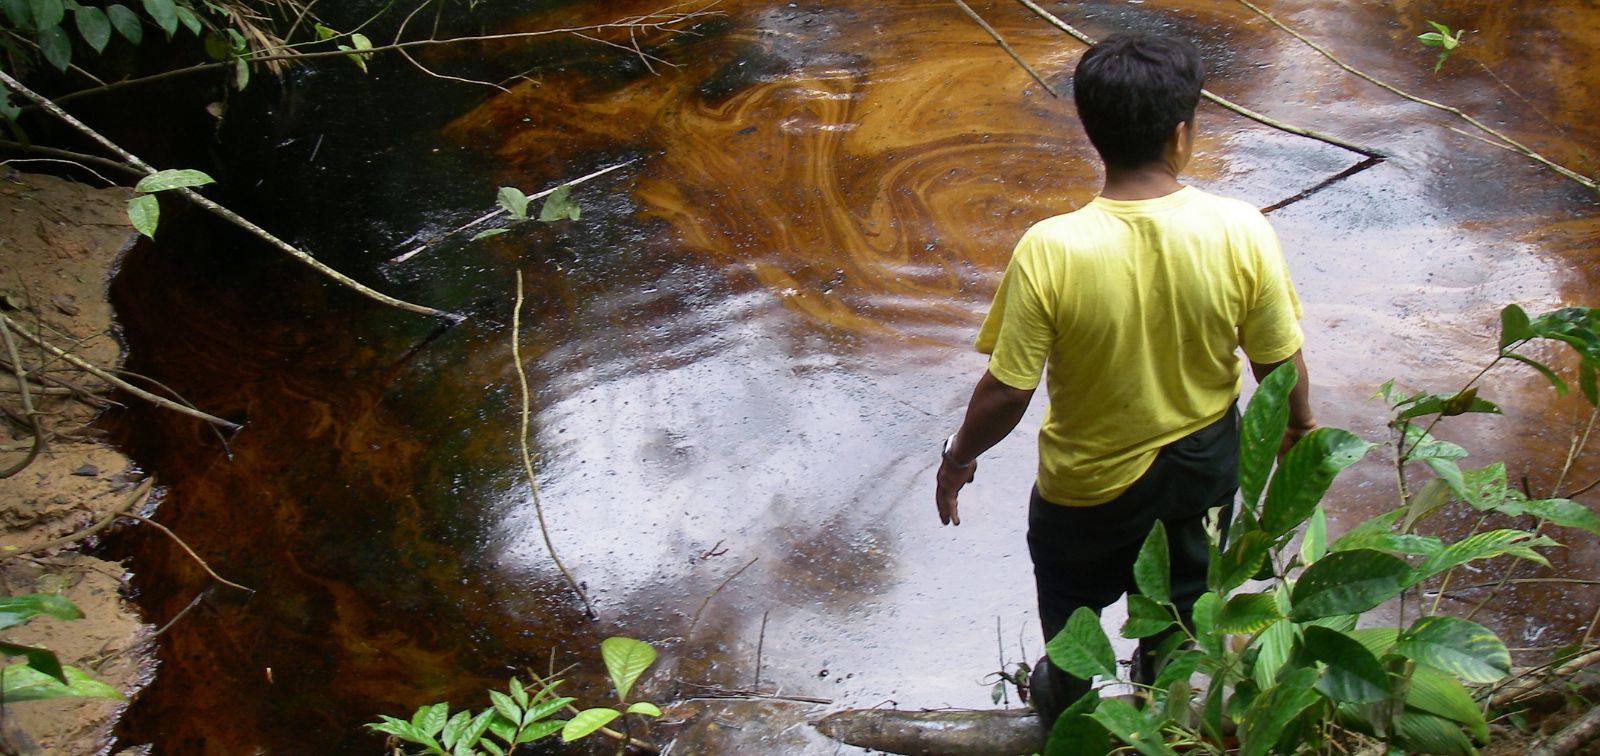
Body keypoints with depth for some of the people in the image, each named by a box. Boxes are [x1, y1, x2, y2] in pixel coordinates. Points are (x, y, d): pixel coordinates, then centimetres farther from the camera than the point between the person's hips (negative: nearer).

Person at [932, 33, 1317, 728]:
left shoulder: (1050, 251, -31)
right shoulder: (1240, 232, -25)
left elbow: (1007, 389, -22)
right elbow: (1280, 360, -12)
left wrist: (959, 457, -2)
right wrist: (1298, 424, 10)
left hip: (1092, 480, -2)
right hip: (1203, 460, 2)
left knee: (1071, 594, 30)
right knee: (1180, 593, 32)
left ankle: (1067, 704, 55)